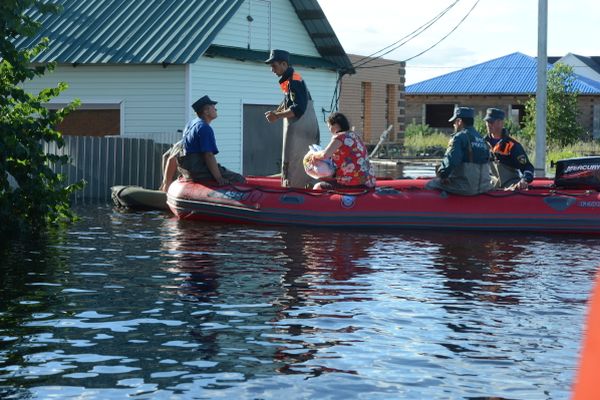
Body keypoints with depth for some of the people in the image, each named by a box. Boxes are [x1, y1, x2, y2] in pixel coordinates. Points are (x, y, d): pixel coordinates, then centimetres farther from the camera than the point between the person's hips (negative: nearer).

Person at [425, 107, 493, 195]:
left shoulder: (459, 137, -11)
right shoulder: (481, 139, 13)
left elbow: (450, 162, -21)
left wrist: (441, 174, -2)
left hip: (464, 189, -8)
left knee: (429, 185, 8)